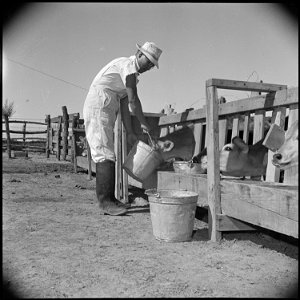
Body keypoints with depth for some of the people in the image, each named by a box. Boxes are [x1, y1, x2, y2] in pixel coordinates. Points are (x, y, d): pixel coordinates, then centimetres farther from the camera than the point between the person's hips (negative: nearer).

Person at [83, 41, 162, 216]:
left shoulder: (131, 76, 23)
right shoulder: (128, 65, -7)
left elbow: (124, 106, 17)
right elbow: (133, 99, -14)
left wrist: (130, 133, 11)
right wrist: (144, 123, -3)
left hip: (105, 112, 10)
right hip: (98, 108, -10)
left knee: (108, 155, 8)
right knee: (105, 154, -15)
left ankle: (110, 199, 12)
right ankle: (105, 203, -17)